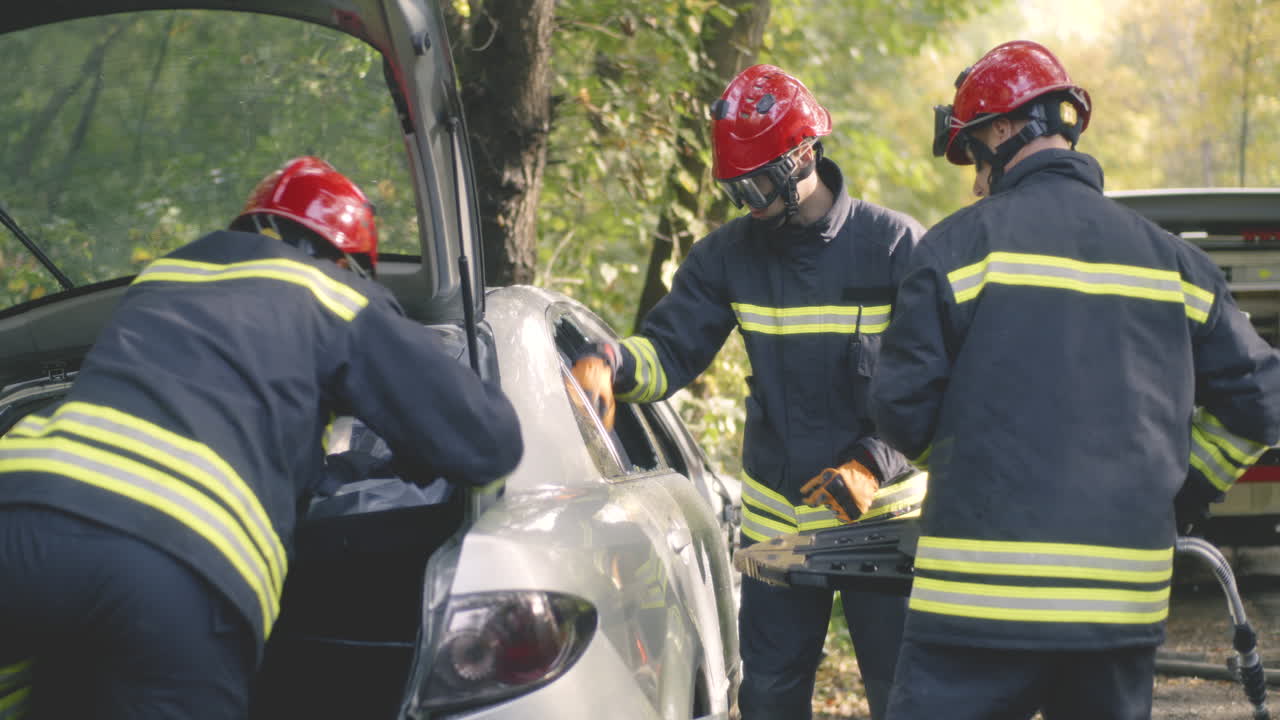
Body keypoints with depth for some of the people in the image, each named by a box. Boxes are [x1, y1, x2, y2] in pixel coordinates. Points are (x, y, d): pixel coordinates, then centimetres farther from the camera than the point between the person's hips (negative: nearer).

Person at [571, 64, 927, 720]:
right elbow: (670, 351, 0)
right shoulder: (730, 255, 2)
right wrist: (607, 364, -22)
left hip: (881, 518, -4)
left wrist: (874, 464, -20)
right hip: (775, 519, 4)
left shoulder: (894, 246, -9)